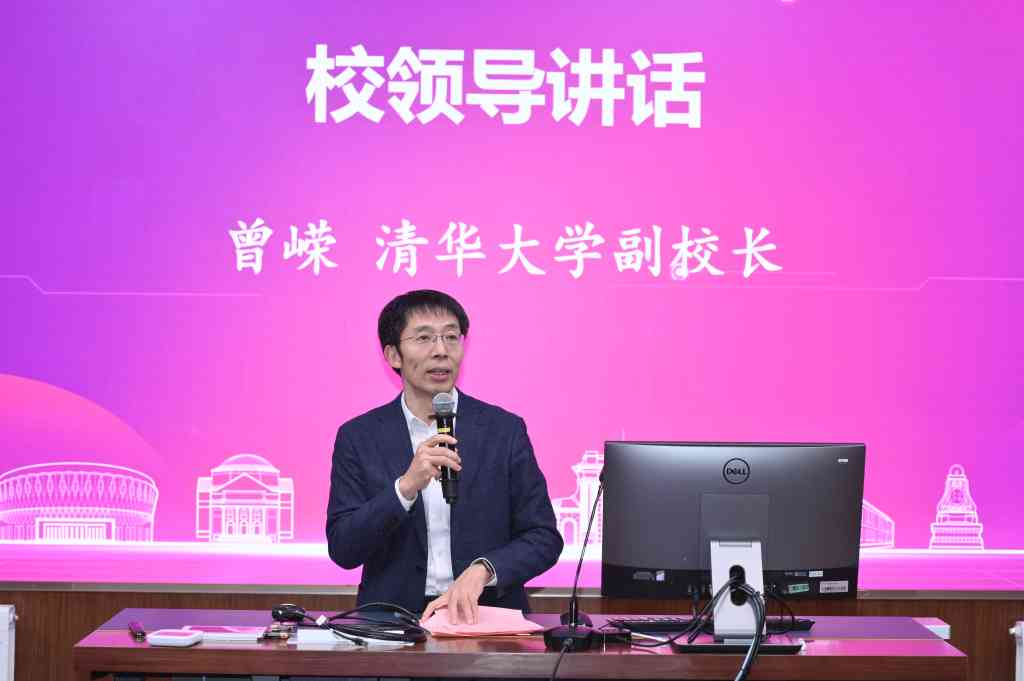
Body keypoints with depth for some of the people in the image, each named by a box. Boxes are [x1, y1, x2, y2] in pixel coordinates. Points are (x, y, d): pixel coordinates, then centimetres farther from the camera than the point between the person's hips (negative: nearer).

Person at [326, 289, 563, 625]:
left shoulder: (504, 430, 4)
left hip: (486, 616, 0)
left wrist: (482, 570, -16)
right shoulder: (359, 437, 4)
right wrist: (406, 486, -17)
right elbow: (343, 550, -3)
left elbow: (544, 538, 3)